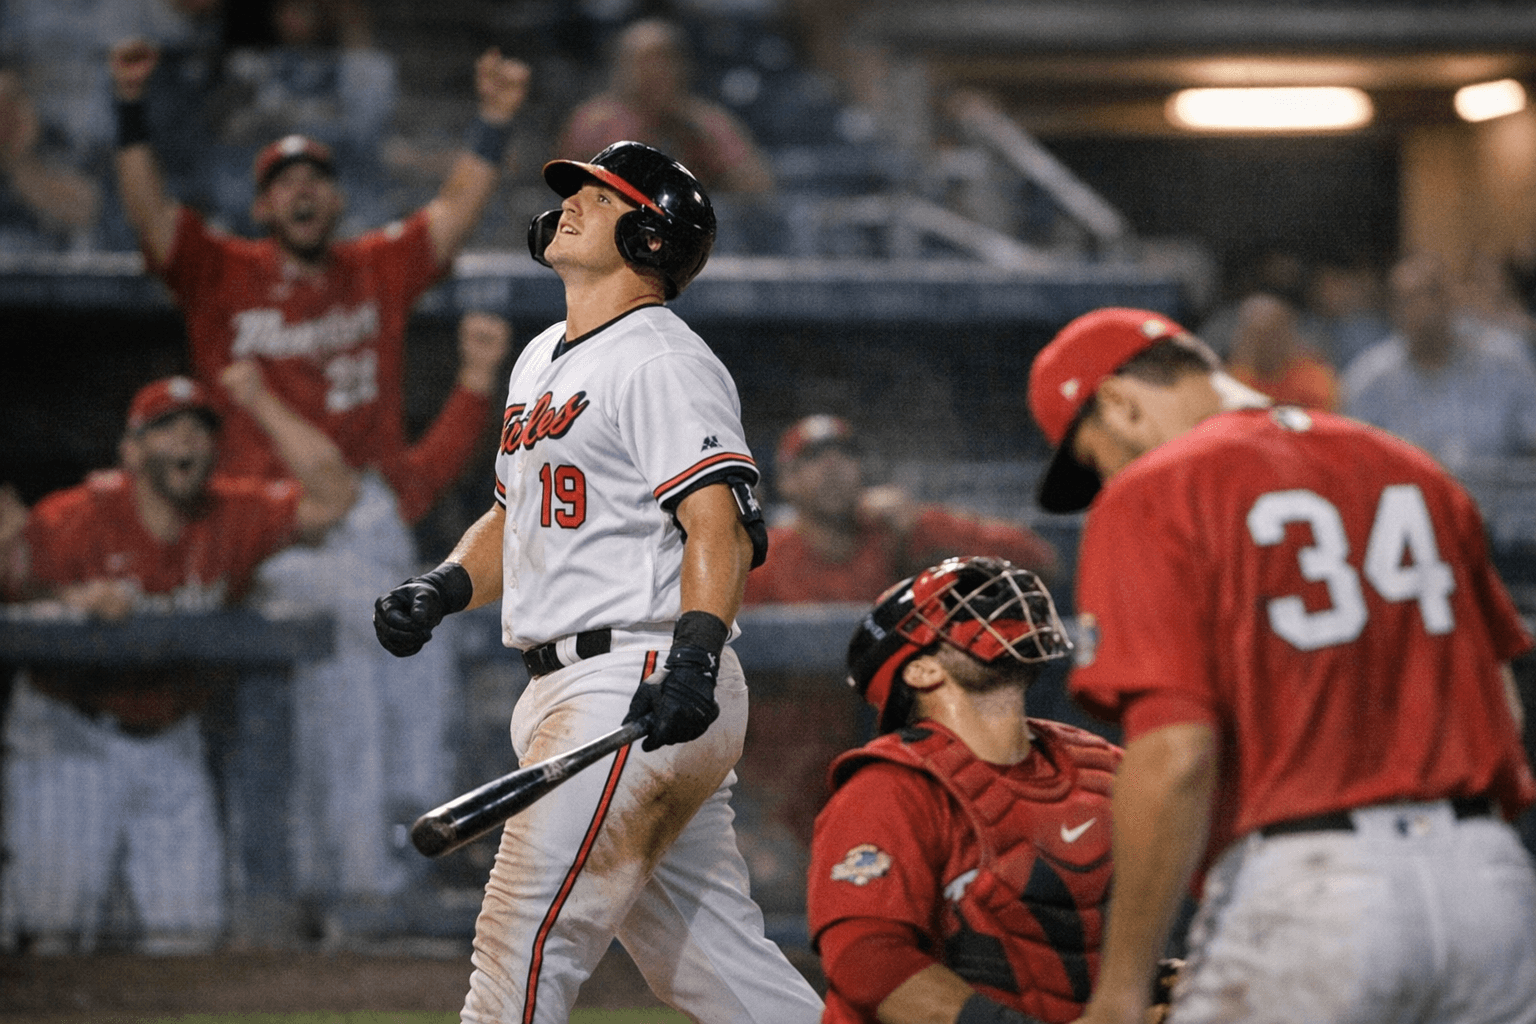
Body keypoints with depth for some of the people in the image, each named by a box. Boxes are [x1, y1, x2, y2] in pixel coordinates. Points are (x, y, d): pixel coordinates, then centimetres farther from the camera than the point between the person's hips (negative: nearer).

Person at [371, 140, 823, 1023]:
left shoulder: (665, 363, -8)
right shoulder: (542, 362, 22)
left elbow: (720, 523, -20)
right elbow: (517, 516, 31)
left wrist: (695, 655, -35)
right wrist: (443, 589, 12)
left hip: (645, 694, -10)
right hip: (571, 690, 10)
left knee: (524, 950, -12)